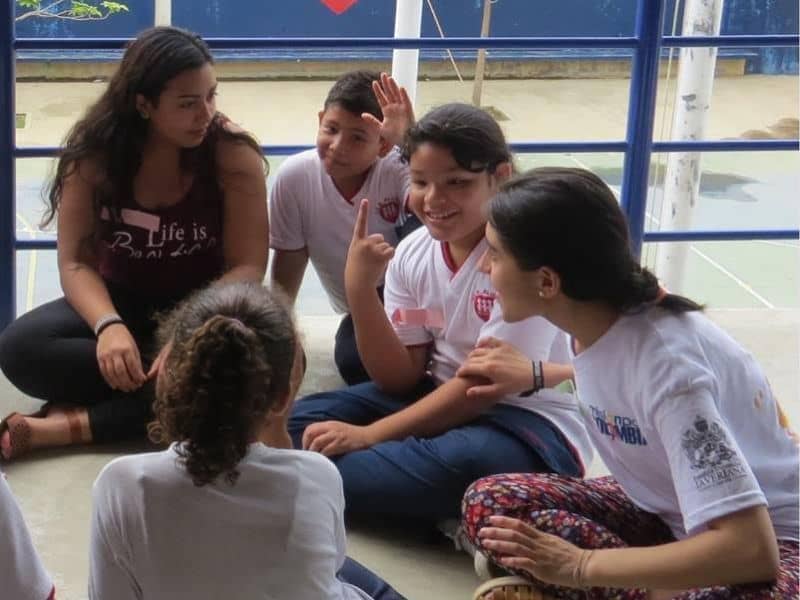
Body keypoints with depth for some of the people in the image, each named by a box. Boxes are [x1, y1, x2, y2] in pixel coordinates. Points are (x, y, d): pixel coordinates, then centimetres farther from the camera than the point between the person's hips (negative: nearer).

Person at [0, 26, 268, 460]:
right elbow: (76, 262, -12)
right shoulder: (94, 154, -12)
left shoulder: (233, 154, -16)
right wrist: (108, 326, -33)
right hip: (122, 302, 1)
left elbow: (247, 268, -17)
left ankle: (74, 424, -30)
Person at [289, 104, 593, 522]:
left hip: (530, 423, -6)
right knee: (300, 422, -8)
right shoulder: (412, 253, 1)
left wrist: (369, 435, -23)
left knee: (464, 464, -39)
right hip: (440, 402, 6)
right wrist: (359, 287, -15)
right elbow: (399, 379, -1)